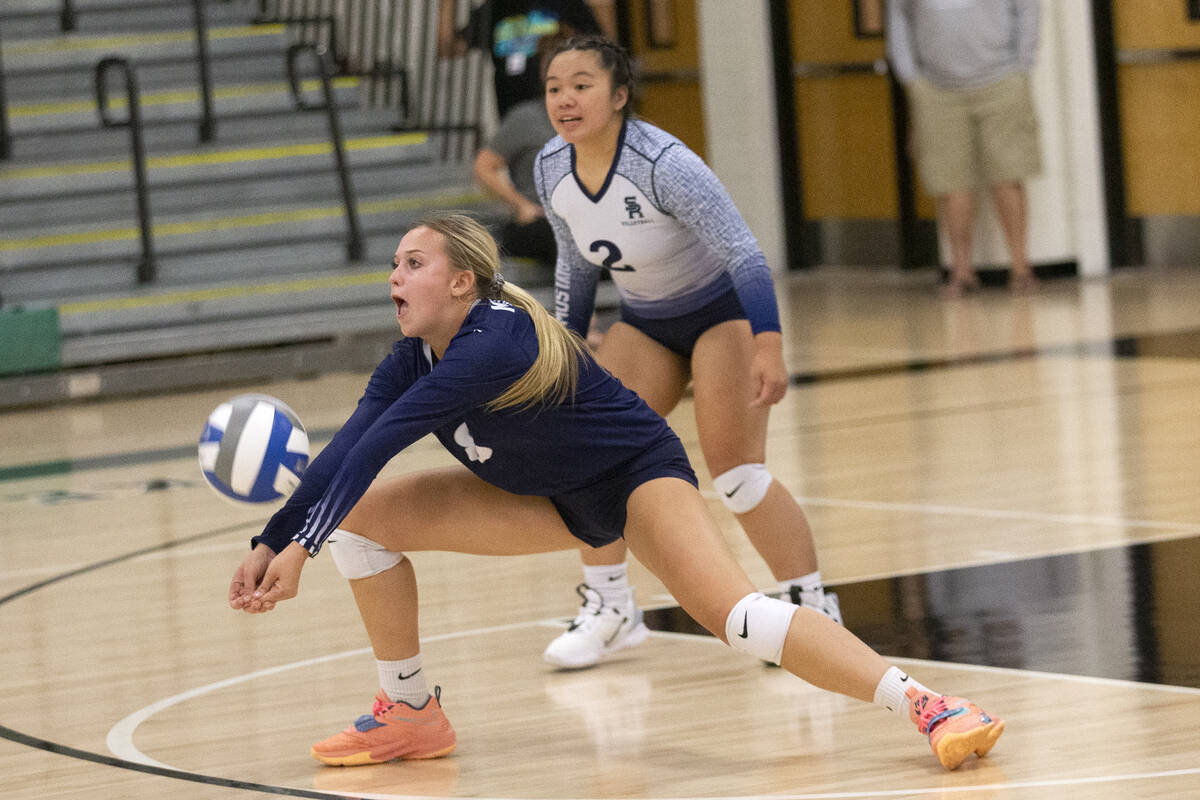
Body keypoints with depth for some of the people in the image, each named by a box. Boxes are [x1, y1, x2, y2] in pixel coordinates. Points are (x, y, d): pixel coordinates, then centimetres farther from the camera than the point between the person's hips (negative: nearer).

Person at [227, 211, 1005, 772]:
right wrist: (271, 543, -19)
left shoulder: (492, 344, -31)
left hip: (639, 472, -9)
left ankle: (930, 706, -33)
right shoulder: (413, 359, -5)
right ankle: (411, 714, 10)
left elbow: (379, 442, -36)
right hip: (552, 498, 9)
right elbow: (346, 450, -9)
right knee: (363, 512, -1)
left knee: (735, 614, -32)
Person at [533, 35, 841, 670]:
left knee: (734, 471, -13)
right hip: (646, 323, 7)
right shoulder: (552, 170, -10)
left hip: (724, 309, -7)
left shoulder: (661, 163, -31)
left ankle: (814, 610, 0)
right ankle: (609, 611, 8)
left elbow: (742, 253, -31)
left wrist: (768, 347, -38)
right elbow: (575, 266, 8)